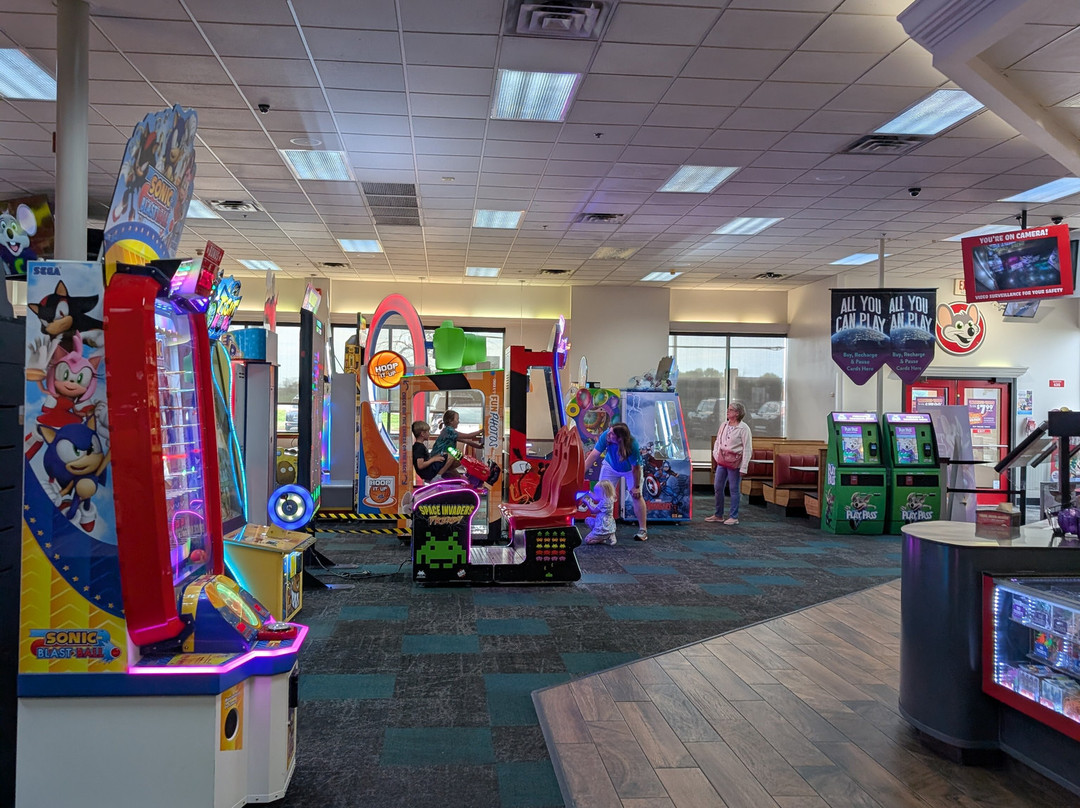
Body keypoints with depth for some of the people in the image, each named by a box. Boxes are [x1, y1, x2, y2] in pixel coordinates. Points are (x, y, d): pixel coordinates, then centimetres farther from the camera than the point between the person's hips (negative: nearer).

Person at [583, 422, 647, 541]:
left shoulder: (632, 445, -41)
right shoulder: (606, 436, -36)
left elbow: (635, 467, -30)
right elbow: (594, 455, -34)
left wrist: (636, 486, -21)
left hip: (631, 468, -3)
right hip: (611, 466, 3)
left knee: (636, 496, -6)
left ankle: (642, 530, 6)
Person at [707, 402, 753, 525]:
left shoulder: (743, 428, -10)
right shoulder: (724, 425, 10)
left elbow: (747, 449, -11)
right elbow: (717, 441, 22)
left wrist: (743, 468, -15)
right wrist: (716, 455, 8)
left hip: (734, 462, -7)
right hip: (722, 461, 7)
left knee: (734, 489, 1)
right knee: (717, 487, 10)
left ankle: (734, 517, 10)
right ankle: (718, 515, 22)